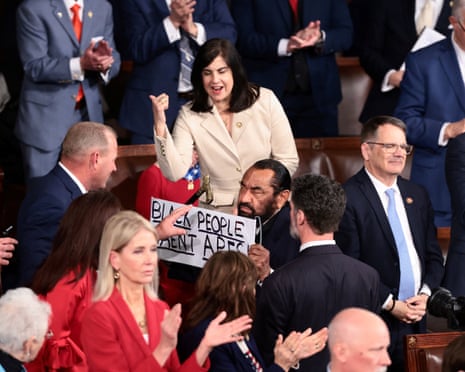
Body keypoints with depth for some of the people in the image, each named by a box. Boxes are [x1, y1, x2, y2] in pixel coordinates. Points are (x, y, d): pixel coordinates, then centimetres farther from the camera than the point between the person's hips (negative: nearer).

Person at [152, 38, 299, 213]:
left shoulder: (265, 100, 1)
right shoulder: (189, 115, 0)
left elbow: (288, 160, 4)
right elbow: (175, 174, -11)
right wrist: (160, 126, -19)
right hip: (212, 209, 0)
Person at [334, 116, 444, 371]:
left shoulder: (417, 195, 14)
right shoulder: (348, 197, -8)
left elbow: (433, 255, 17)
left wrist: (425, 294, -1)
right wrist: (390, 304, -13)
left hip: (415, 320, 6)